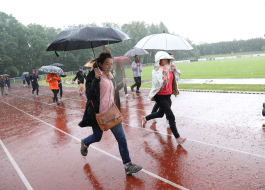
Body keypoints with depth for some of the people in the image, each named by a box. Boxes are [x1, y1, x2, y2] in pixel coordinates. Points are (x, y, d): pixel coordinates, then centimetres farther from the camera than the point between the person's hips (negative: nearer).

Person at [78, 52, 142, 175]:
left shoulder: (110, 76, 8)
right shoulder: (93, 75, -12)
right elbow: (89, 94, -23)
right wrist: (96, 78, -32)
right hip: (98, 113, -5)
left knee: (121, 138, 0)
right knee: (97, 137, 16)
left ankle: (128, 165, 10)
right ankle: (84, 143, 52)